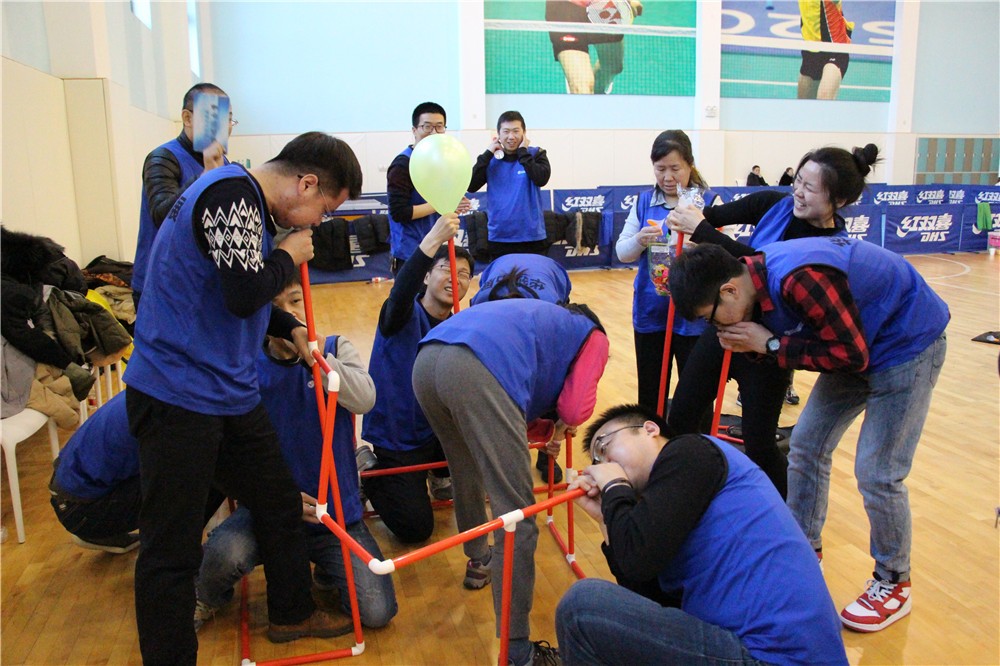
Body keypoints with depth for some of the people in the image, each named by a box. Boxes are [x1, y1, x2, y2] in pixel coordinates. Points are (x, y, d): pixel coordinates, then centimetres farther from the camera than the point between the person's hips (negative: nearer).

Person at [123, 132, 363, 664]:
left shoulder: (248, 202, 13)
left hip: (230, 395, 10)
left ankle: (291, 614, 39)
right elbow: (244, 294, -25)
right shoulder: (231, 193, -18)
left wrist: (291, 330, 16)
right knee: (171, 551, 2)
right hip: (178, 396, -10)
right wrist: (288, 256, -9)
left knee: (280, 506, 19)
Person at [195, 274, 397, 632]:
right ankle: (209, 597, 8)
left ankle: (327, 568, 25)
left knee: (378, 612, -10)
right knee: (225, 553, -32)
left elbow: (365, 400, -19)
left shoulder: (336, 348, 0)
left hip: (337, 510, 1)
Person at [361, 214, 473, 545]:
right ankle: (367, 473, 17)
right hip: (395, 438, -5)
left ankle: (441, 478, 6)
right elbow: (400, 296, -41)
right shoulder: (404, 315, -15)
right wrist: (432, 241, -55)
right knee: (415, 529, -10)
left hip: (435, 430, 5)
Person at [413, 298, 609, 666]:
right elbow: (575, 409, 11)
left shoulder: (543, 319, 41)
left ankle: (479, 559, 52)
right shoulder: (594, 336, 25)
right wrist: (560, 424, 31)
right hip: (478, 370, -8)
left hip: (426, 359, 8)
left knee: (467, 474, 32)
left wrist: (549, 429, 37)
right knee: (517, 518, -2)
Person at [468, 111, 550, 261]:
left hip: (531, 238, -2)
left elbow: (541, 179, -18)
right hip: (498, 238, 2)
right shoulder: (491, 158, 6)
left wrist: (523, 152, -12)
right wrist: (488, 153, -8)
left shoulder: (535, 154, 0)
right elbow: (471, 186, -6)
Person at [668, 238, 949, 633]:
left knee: (877, 474, -6)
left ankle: (894, 585, 16)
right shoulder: (757, 276, -9)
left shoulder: (800, 279, -36)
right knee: (806, 446, 10)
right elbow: (794, 338, 1)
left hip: (907, 343, -9)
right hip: (858, 341, 9)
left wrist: (769, 344, -26)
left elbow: (849, 355, -29)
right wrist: (747, 344, -18)